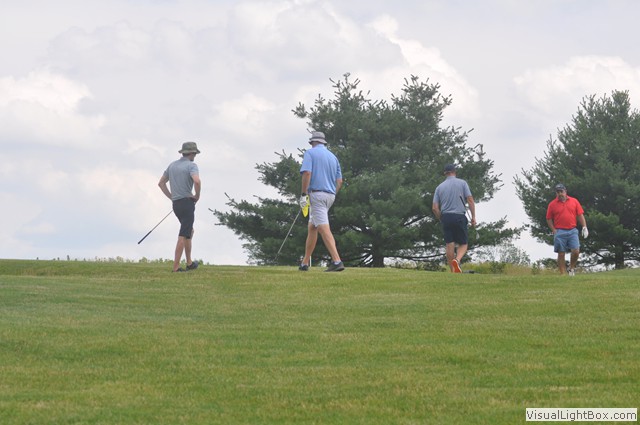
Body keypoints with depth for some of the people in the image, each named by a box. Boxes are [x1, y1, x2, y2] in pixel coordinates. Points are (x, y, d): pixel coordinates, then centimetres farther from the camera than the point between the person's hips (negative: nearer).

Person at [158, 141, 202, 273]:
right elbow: (197, 181, -28)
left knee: (189, 232, 22)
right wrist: (197, 196, -11)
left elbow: (161, 183, 16)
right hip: (187, 202, -8)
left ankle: (189, 263, 24)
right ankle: (176, 267, -8)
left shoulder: (172, 165, 14)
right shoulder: (191, 165, -10)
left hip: (176, 203, 8)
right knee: (183, 236, -5)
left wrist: (171, 197, 15)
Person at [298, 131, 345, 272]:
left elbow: (307, 172, -15)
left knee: (324, 228, -15)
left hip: (316, 193, -7)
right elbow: (339, 181, 13)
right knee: (312, 227, 18)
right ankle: (305, 263, 21)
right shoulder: (333, 156, 17)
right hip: (330, 195, 7)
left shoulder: (310, 153, -1)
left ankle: (337, 261, -29)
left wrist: (304, 194, -13)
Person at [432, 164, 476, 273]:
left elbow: (435, 208, 6)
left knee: (449, 245, 4)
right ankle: (457, 260, -25)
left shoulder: (439, 187, 10)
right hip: (460, 217, -2)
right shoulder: (462, 183, 3)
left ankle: (453, 271, 3)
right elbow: (470, 200, -4)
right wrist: (473, 217, 0)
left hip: (446, 216, 2)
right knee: (463, 244, 5)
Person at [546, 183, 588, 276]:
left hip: (572, 231, 1)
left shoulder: (574, 201, 9)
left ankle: (572, 268, 14)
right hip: (560, 232, -1)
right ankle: (563, 274, 4)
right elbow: (549, 219, 8)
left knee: (576, 251, -11)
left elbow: (580, 215, 9)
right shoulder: (552, 204, 4)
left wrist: (584, 227, 0)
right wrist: (554, 230, -3)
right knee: (561, 254, -1)